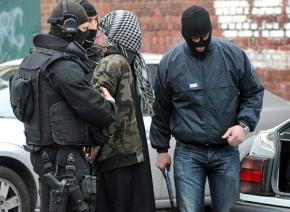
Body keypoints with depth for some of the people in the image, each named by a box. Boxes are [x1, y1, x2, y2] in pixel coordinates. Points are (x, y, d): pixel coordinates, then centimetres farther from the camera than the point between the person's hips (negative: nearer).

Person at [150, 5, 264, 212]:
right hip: (188, 153, -1)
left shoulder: (234, 55, -3)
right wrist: (162, 149, 12)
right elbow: (161, 110, 8)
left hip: (227, 151, 1)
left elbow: (253, 94, 8)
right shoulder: (171, 62, -2)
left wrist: (244, 124, -9)